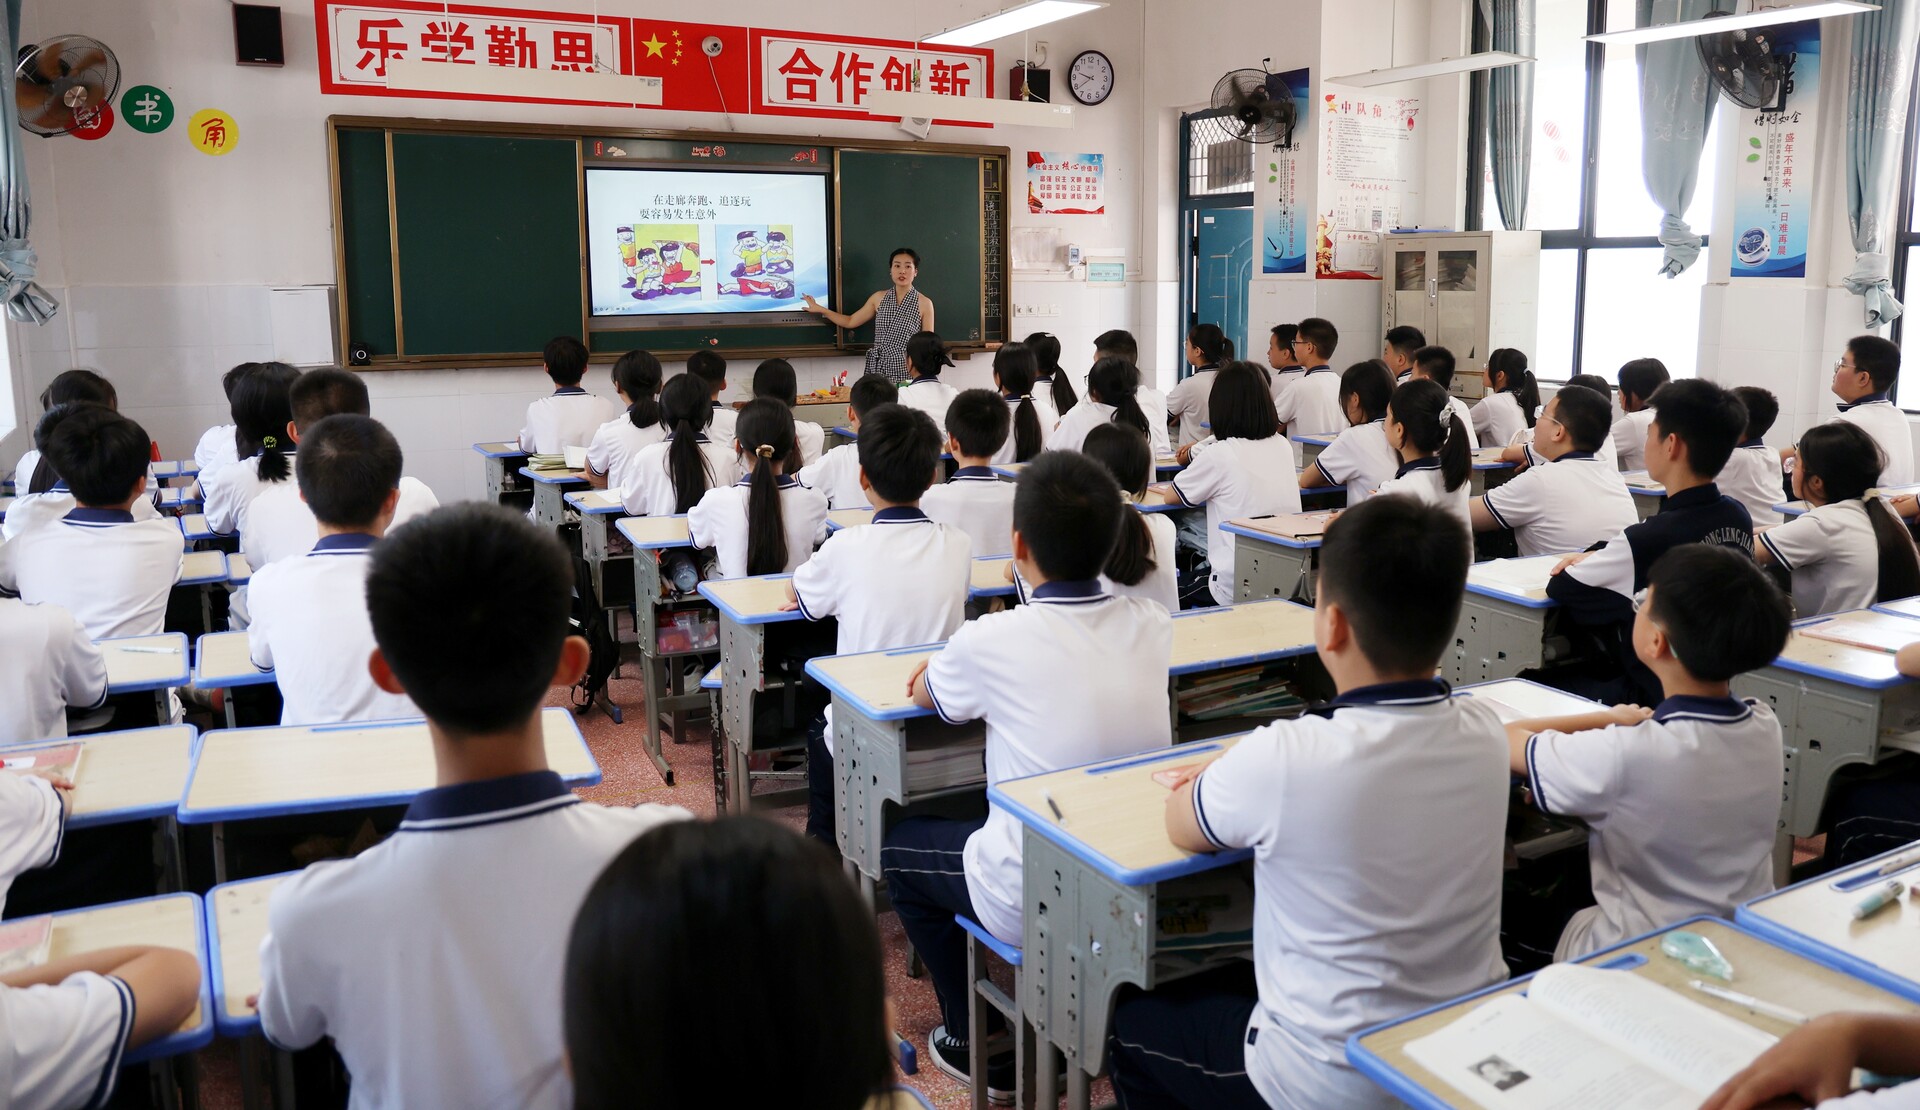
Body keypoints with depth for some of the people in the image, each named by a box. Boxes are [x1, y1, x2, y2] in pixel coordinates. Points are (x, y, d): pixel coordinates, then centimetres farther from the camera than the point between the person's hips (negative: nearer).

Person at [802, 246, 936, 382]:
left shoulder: (924, 303, -2)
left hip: (907, 371, -3)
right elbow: (850, 322, 17)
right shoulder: (878, 298, 8)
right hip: (878, 368, 3)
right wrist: (820, 309, 10)